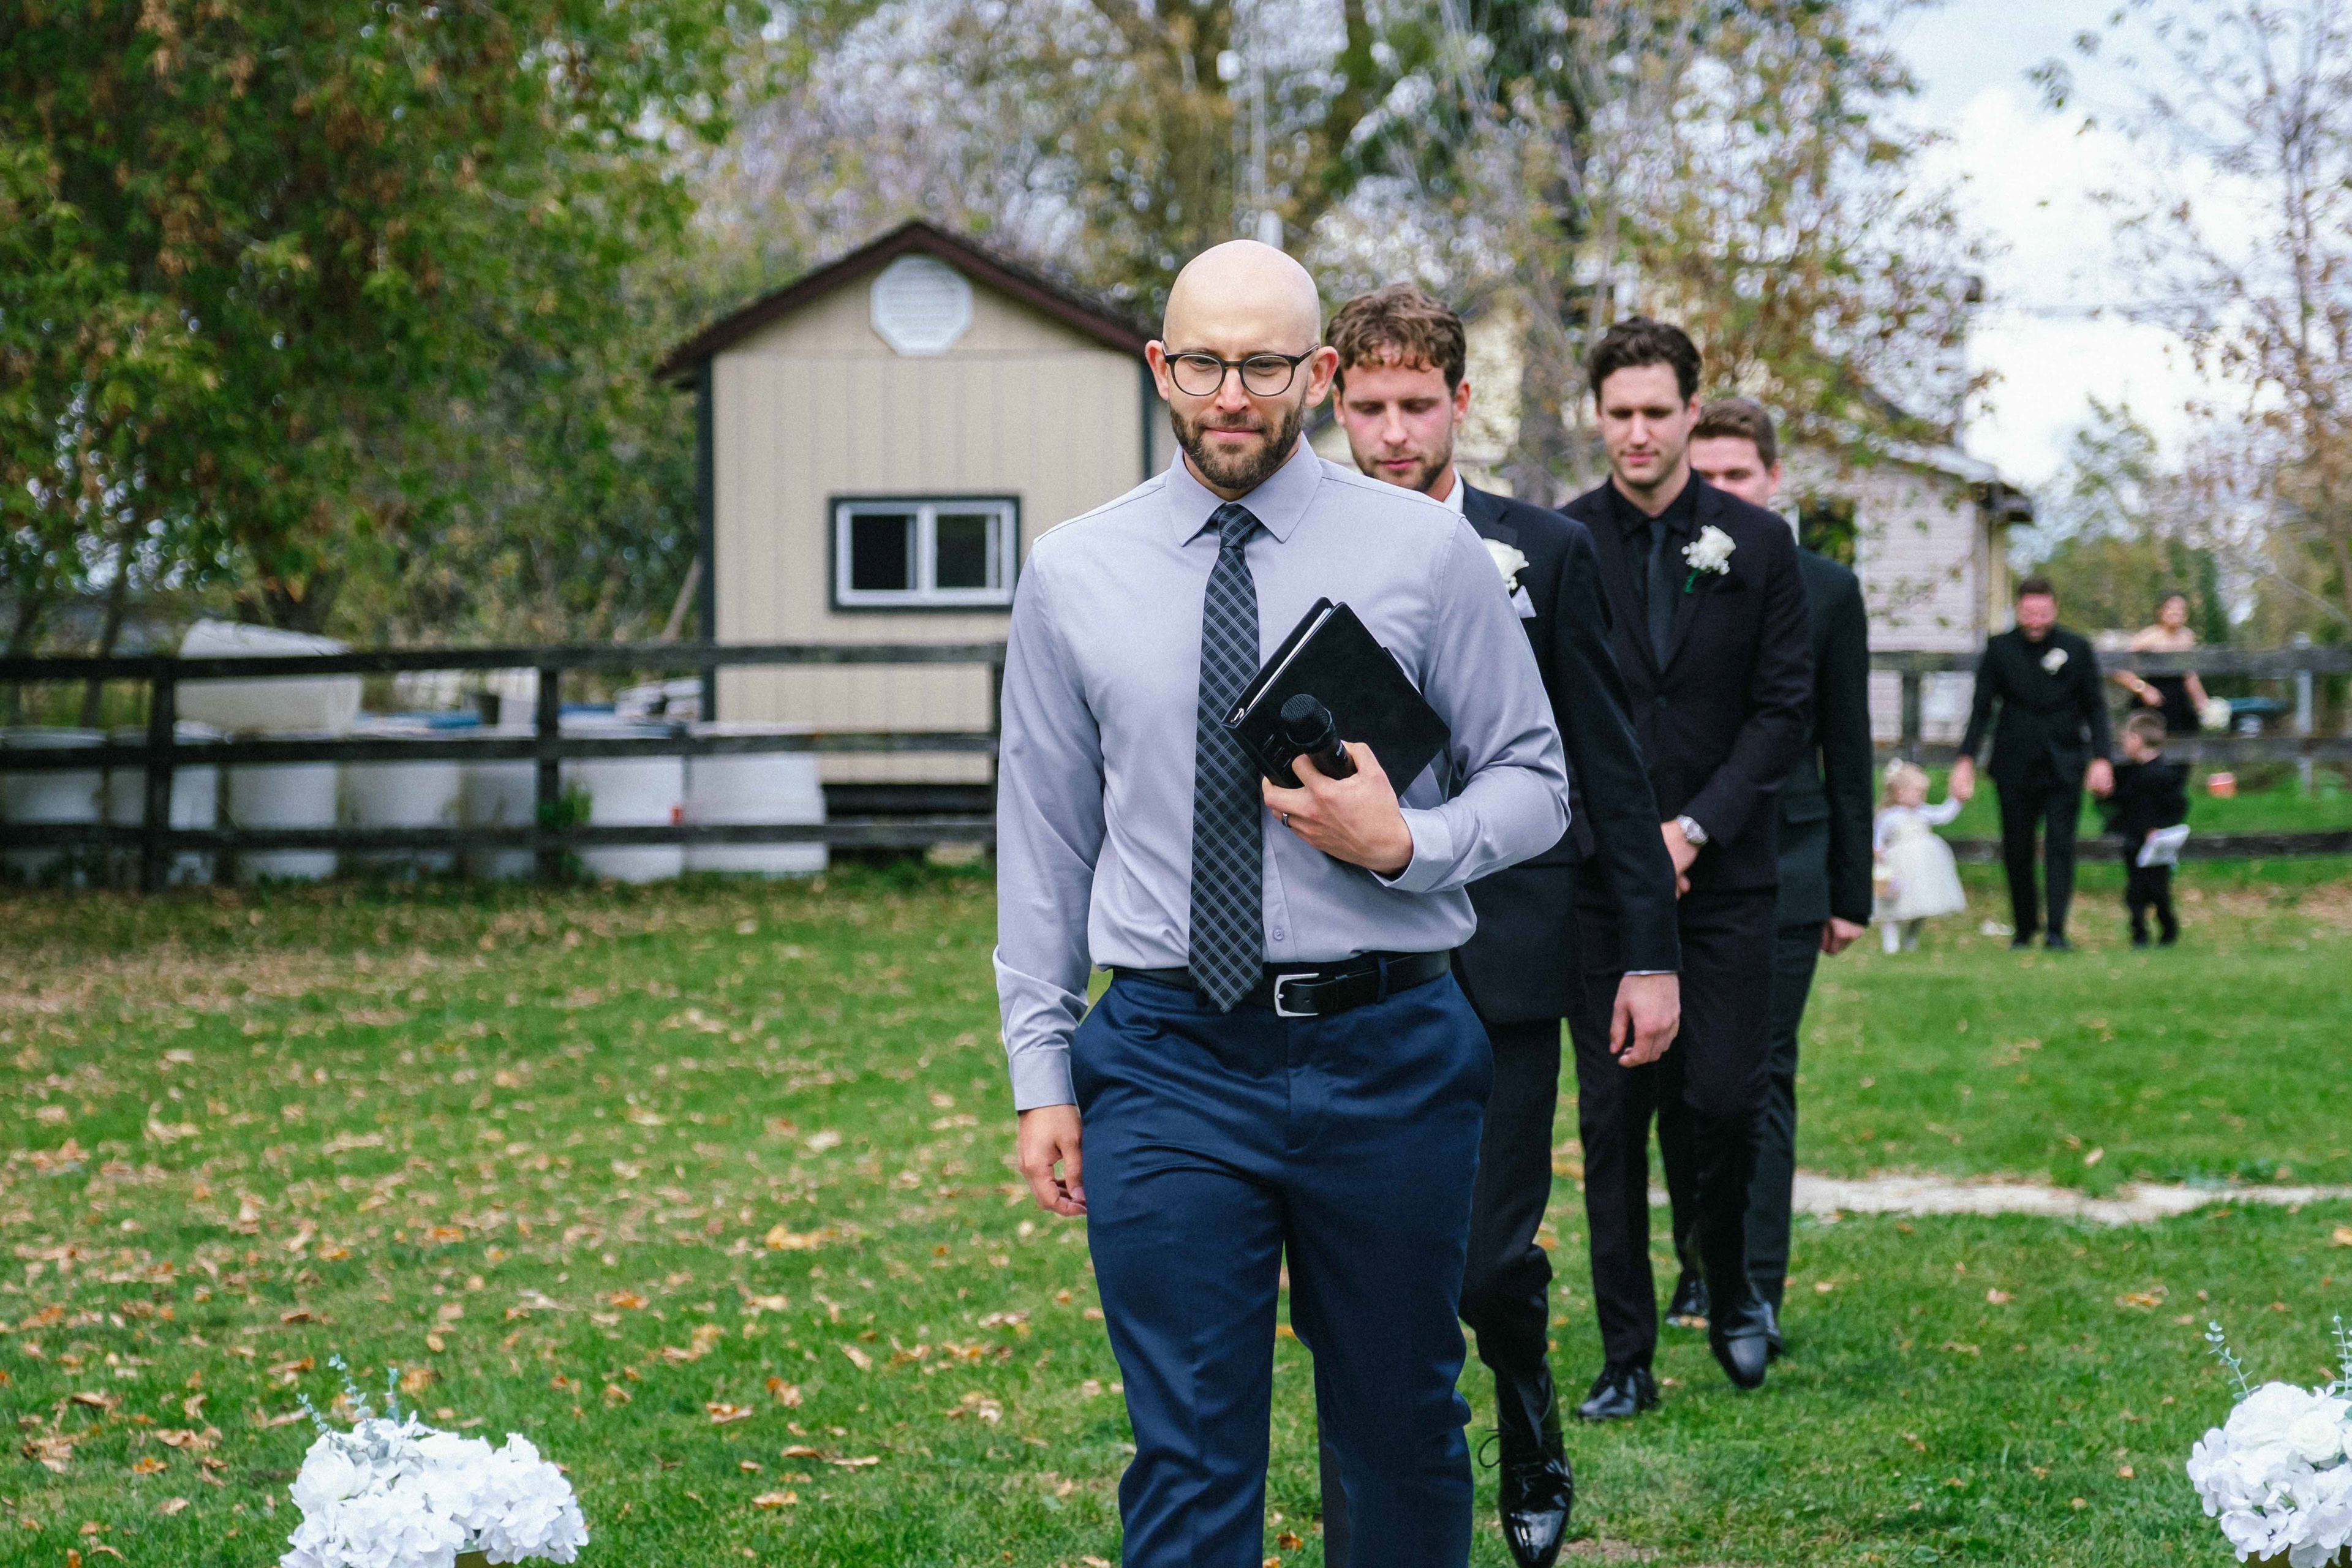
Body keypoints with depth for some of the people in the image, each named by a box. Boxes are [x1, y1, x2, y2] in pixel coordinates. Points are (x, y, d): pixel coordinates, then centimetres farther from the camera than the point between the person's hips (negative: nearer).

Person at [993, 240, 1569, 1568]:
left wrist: (1407, 845, -15)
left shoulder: (1426, 550, 0)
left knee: (1405, 1428, 13)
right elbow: (1043, 836, 9)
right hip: (1165, 1061, 0)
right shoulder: (1072, 576, 5)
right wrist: (1041, 1073, 5)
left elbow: (1534, 780, 5)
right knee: (1189, 1455, -1)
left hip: (1388, 1055, 0)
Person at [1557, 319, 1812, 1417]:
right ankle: (1627, 1357, 9)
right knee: (1612, 1116, 2)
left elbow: (1784, 708, 1)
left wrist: (1693, 829, -9)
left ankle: (1730, 1291, 25)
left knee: (1728, 1098, -4)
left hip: (1723, 873, 0)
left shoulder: (1759, 546, 4)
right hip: (1597, 877, 0)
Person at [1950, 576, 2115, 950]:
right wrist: (1966, 760, -5)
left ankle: (2056, 930, -13)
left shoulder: (2077, 649, 3)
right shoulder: (1999, 648, 2)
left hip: (2063, 766, -1)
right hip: (2015, 765, 1)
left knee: (2060, 846, -11)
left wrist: (2101, 758, -4)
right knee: (2016, 850, 5)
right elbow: (1981, 708, 4)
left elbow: (2094, 708, 6)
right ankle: (2023, 928, 20)